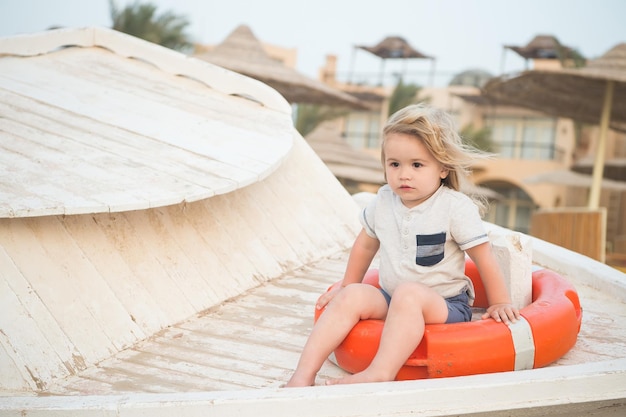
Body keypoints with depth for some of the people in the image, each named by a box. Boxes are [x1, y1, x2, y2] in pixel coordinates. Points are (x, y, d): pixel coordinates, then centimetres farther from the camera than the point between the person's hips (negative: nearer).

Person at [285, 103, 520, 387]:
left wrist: (500, 303, -2)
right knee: (351, 295, -21)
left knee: (408, 293, -36)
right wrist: (349, 285, 26)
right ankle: (304, 374, -27)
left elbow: (484, 257, -6)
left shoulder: (456, 208, -12)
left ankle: (380, 374, -48)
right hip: (391, 300, 5)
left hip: (446, 306, -5)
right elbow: (366, 244, 20)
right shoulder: (383, 202, 3)